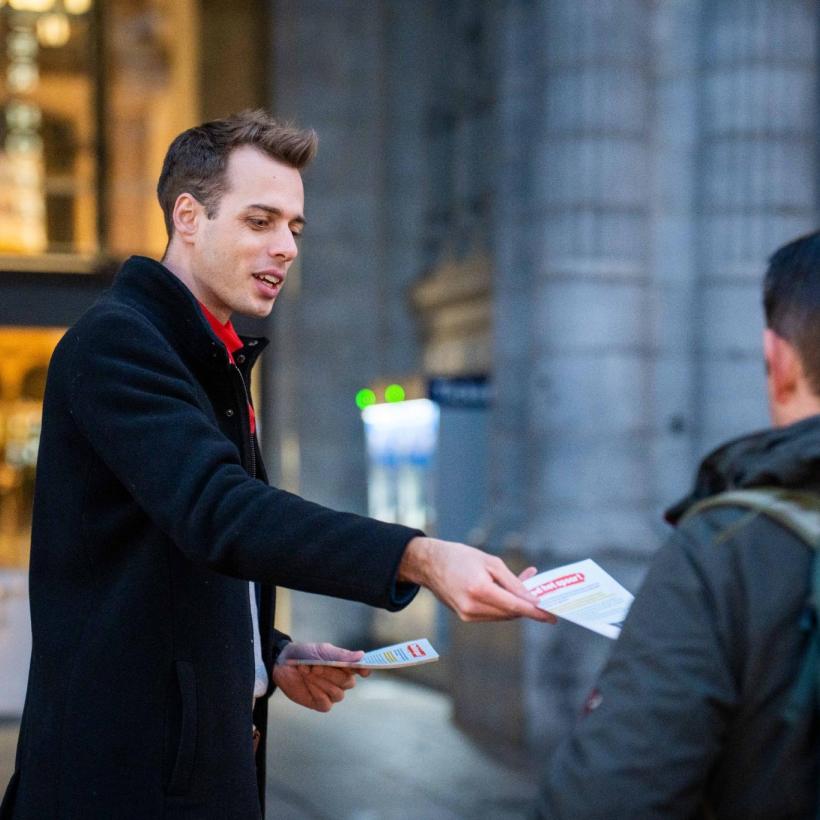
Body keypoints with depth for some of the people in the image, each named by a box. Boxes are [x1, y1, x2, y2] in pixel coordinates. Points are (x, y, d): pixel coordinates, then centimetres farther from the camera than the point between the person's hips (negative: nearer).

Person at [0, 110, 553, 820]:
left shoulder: (215, 365, 18)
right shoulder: (114, 341, -13)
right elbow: (216, 510, -29)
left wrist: (273, 656, 9)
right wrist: (419, 557, -38)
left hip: (212, 757, 9)